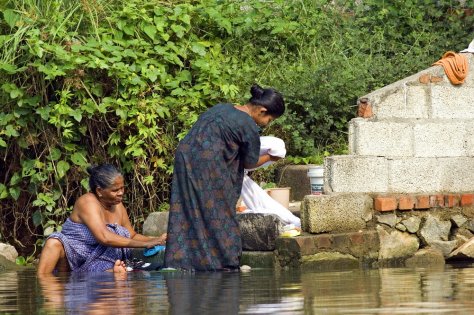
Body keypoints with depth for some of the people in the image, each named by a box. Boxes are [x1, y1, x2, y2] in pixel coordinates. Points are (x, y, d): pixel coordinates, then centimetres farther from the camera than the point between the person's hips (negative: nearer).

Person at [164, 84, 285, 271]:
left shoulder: (222, 109, 19)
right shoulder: (249, 127, -6)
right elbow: (250, 163, 4)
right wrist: (270, 158, 23)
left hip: (185, 154, 8)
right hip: (208, 164, -8)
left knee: (186, 211, 8)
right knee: (216, 213, 2)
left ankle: (177, 262, 5)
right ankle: (227, 262, 9)